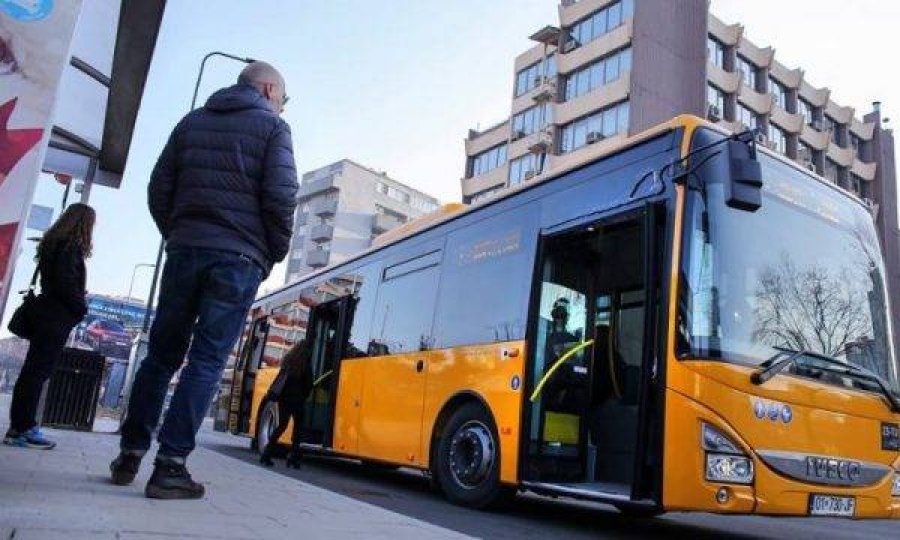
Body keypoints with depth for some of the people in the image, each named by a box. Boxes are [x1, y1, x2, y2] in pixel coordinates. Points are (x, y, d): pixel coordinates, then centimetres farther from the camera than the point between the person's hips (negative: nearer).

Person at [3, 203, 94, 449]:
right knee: (37, 371, -7)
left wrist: (78, 304, 12)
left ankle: (21, 426, 16)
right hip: (57, 318, -9)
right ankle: (22, 428, -4)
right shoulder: (70, 246, -11)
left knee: (33, 371, 10)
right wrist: (82, 307, -7)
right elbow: (66, 283, -19)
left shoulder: (54, 243, 18)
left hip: (47, 316, 9)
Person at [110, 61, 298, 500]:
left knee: (162, 354, 13)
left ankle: (130, 453, 16)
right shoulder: (272, 126, 4)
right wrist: (275, 254, 2)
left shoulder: (192, 122, 19)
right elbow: (280, 196, -9)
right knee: (206, 362, -3)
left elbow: (159, 188, 13)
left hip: (184, 250, 5)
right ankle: (170, 465, -5)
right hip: (238, 258, -4)